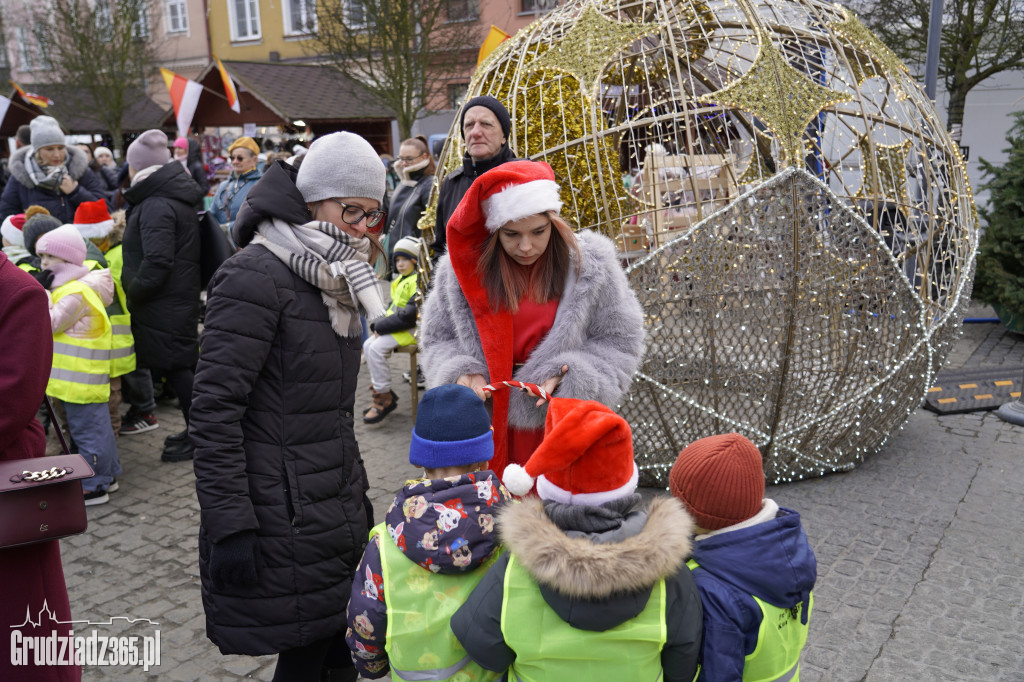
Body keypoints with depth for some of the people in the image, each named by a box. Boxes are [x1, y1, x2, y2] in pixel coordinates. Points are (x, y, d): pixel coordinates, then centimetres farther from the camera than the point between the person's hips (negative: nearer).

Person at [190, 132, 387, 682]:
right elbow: (215, 408, -18)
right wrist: (230, 526, -20)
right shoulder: (257, 276, -14)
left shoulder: (333, 278, 13)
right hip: (282, 519, -8)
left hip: (336, 508, 8)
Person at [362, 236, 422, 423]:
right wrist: (378, 324, 0)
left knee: (376, 348, -22)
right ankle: (380, 392, 4)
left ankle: (385, 398, -11)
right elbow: (393, 307, 20)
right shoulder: (400, 280, 16)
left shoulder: (419, 281, -16)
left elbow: (409, 314, -23)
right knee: (368, 345, -2)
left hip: (412, 329, -10)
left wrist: (381, 326, -18)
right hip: (396, 326, 10)